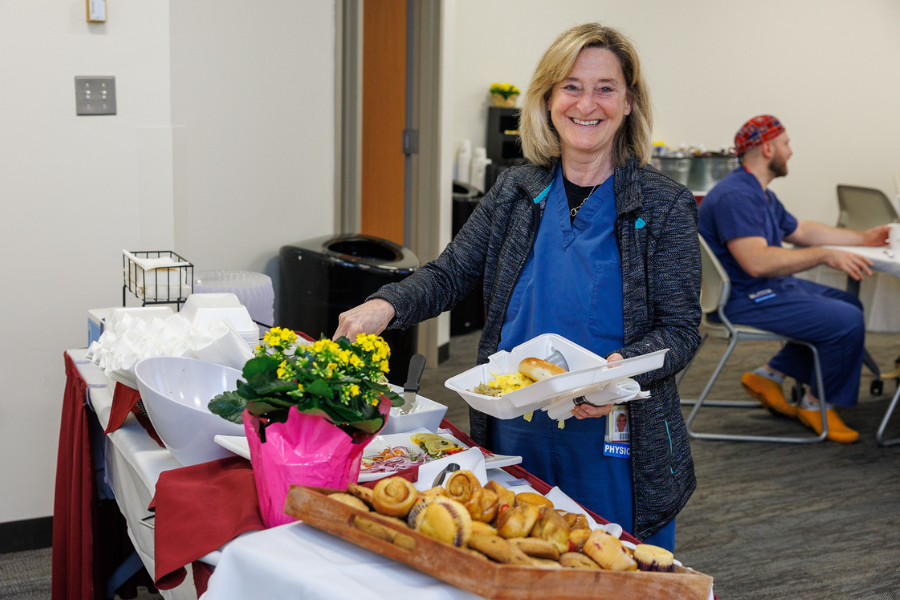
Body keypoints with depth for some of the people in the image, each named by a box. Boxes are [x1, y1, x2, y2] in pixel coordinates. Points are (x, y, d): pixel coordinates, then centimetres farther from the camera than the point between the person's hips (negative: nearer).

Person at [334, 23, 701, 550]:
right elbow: (450, 274, 7)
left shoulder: (665, 206, -7)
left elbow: (680, 329, -8)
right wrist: (386, 306, -13)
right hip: (515, 438, 4)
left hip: (612, 444, -3)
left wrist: (623, 371, -28)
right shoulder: (516, 191, 4)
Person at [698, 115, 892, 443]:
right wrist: (824, 255, -28)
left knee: (850, 304, 14)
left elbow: (801, 231, 28)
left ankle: (769, 376, 12)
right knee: (846, 321, -18)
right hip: (744, 301, -11)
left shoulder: (760, 194, 15)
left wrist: (863, 238, 27)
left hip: (772, 286, 11)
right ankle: (817, 404, 3)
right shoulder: (734, 195, -21)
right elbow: (756, 262, -31)